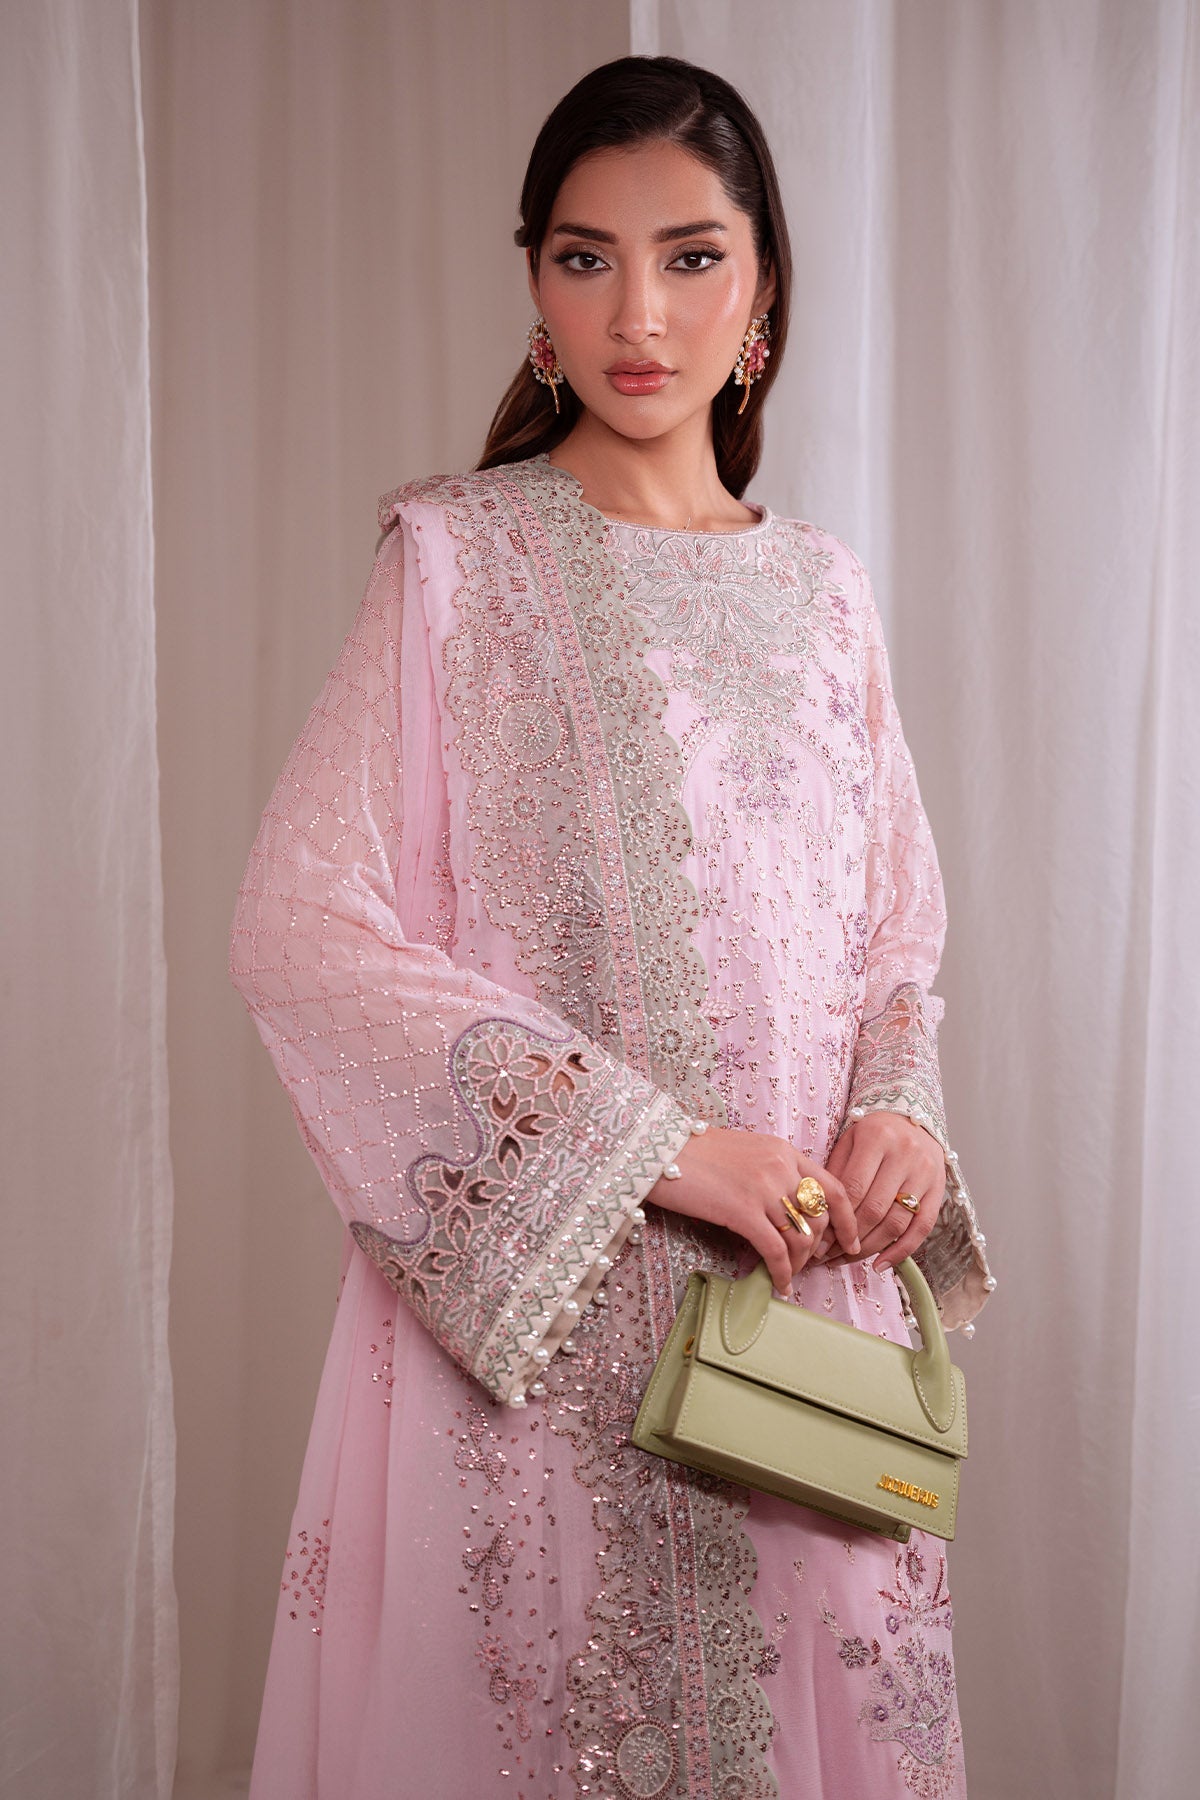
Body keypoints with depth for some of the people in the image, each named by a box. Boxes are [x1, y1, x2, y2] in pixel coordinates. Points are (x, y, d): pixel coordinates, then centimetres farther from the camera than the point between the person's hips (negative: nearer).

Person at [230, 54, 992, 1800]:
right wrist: (641, 1142, -17)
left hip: (805, 1278, 4)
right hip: (536, 1288, -4)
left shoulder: (821, 590, 9)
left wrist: (897, 1112, -6)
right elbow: (301, 924, -12)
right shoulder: (458, 556, -4)